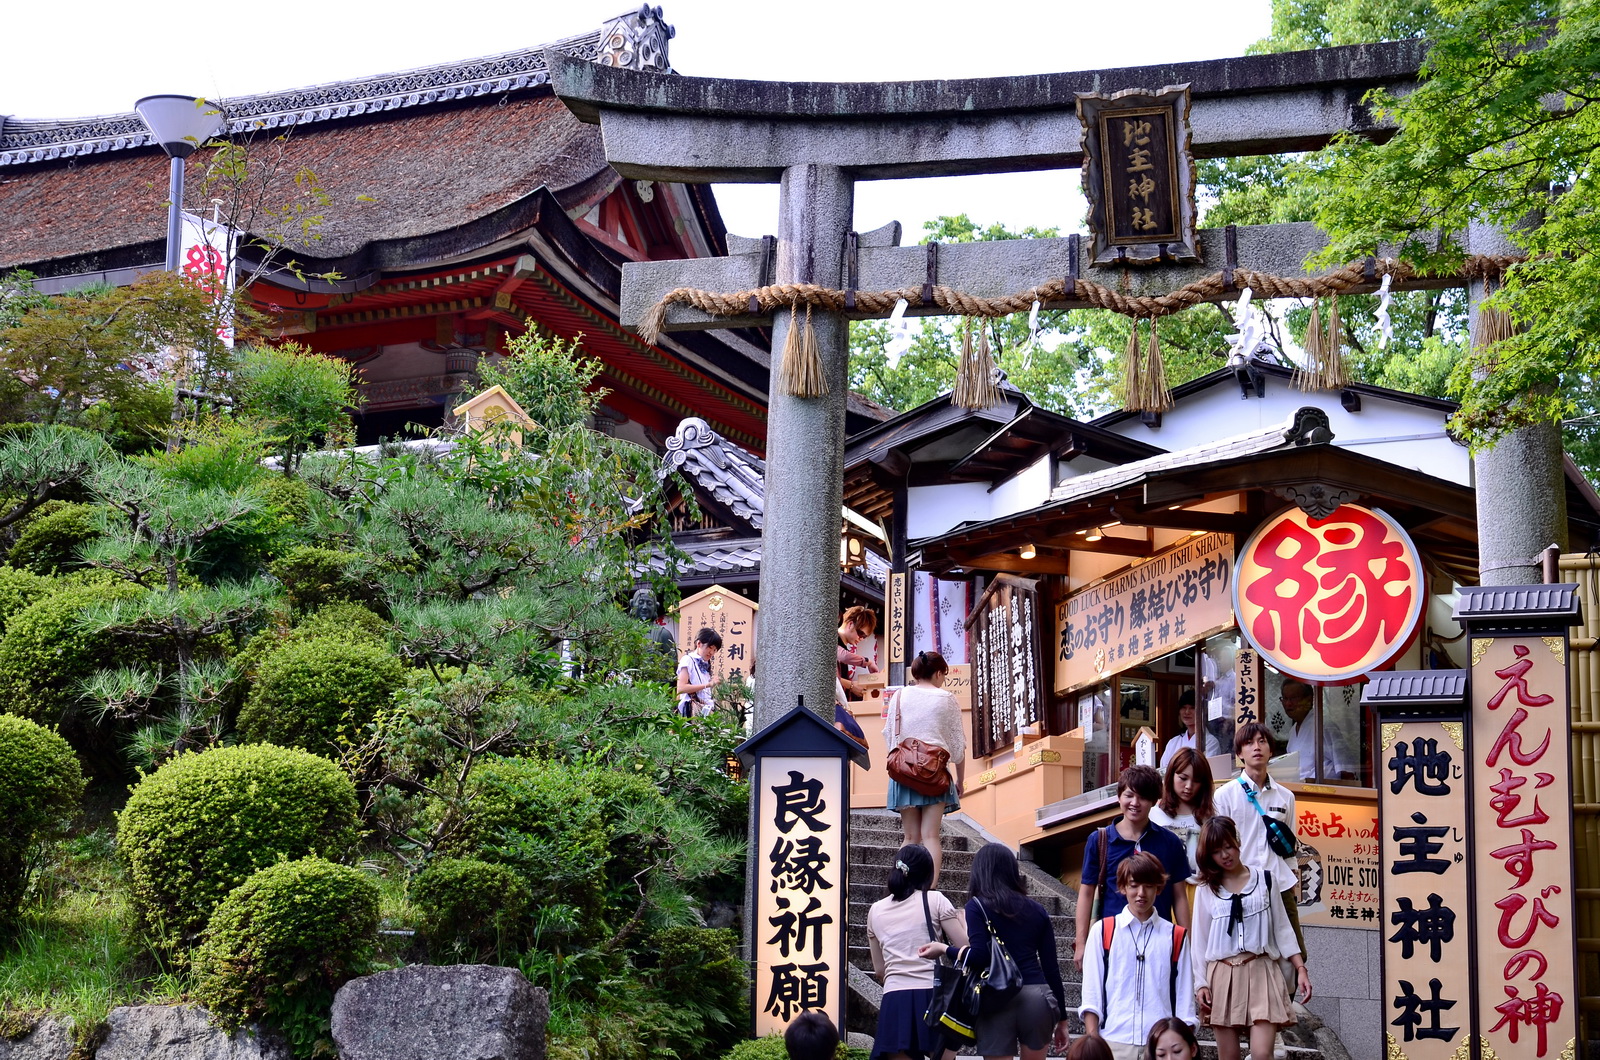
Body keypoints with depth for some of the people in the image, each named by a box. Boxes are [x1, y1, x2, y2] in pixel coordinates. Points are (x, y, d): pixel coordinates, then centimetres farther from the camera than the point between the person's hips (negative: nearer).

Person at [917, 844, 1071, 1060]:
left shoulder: (978, 906, 2)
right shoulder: (1036, 910, 14)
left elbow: (978, 957, -10)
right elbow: (1051, 967, 12)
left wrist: (944, 949, 7)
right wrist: (1061, 1018, 16)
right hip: (1036, 997, 3)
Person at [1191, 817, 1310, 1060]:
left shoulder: (1264, 880, 8)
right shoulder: (1206, 889, 8)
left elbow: (1282, 929, 9)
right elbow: (1200, 940, 9)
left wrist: (1300, 968, 1)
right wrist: (1201, 983, 3)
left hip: (1260, 971, -1)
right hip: (1222, 975, 1)